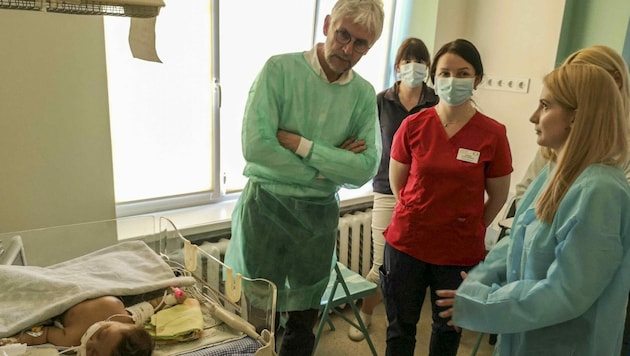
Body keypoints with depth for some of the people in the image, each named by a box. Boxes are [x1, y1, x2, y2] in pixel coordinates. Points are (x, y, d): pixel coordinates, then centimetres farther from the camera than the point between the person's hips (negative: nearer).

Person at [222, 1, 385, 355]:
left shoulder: (364, 95, 0)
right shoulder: (279, 69, -10)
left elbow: (366, 169, -11)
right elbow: (255, 146, -21)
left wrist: (300, 144, -18)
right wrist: (328, 166, -14)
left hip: (320, 214, 3)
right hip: (266, 208, -3)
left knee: (304, 320, 19)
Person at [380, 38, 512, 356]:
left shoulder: (493, 134, -10)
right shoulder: (413, 125, -7)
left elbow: (498, 196, 3)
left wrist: (468, 228, 10)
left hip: (460, 252, 0)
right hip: (407, 244, 1)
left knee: (448, 329, 23)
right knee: (400, 327, 17)